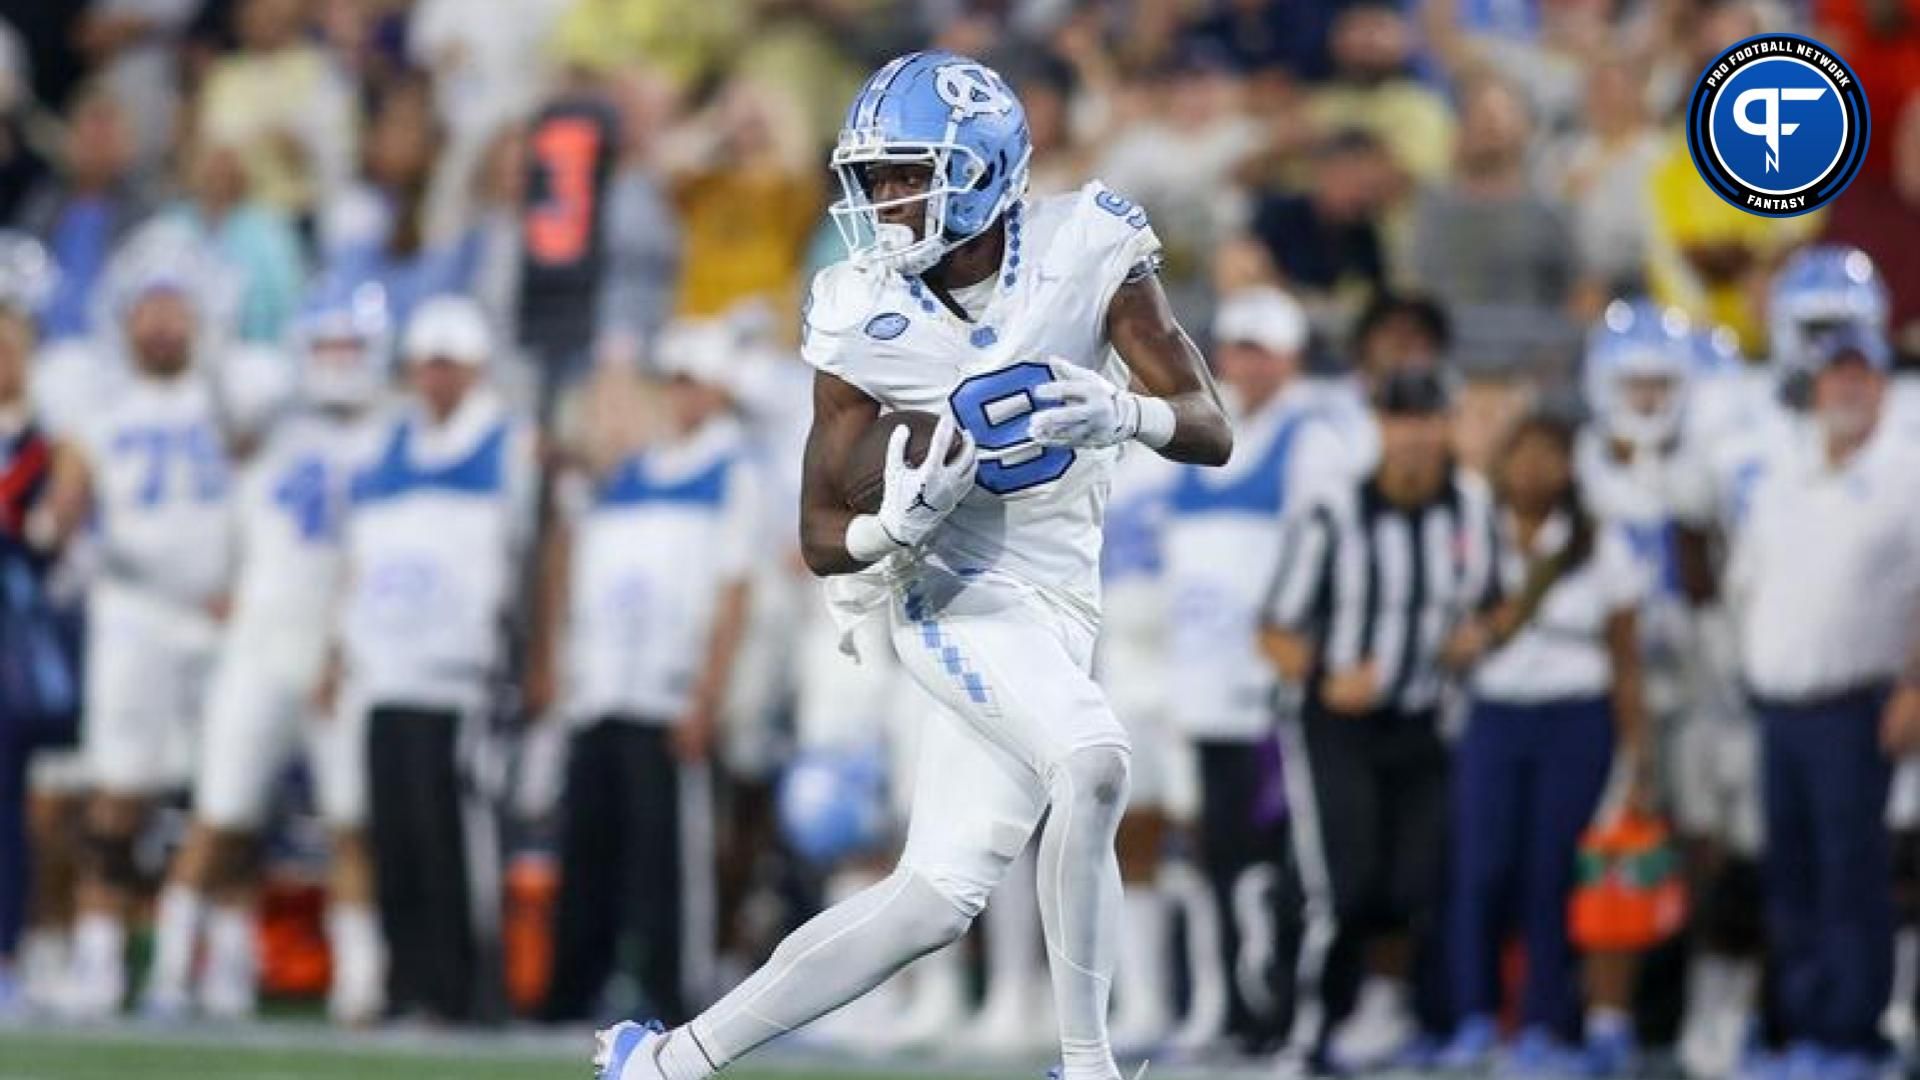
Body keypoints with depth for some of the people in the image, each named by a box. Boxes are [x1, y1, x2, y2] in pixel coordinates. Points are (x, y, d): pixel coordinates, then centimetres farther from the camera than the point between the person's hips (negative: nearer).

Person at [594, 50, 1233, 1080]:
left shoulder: (1085, 251, -8)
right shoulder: (866, 318, -9)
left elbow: (1211, 431, -8)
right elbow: (822, 540, -4)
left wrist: (1120, 410, -29)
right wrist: (898, 522, -27)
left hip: (1054, 610, 3)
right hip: (955, 596, -3)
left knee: (933, 899, 1)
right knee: (1091, 760, -31)